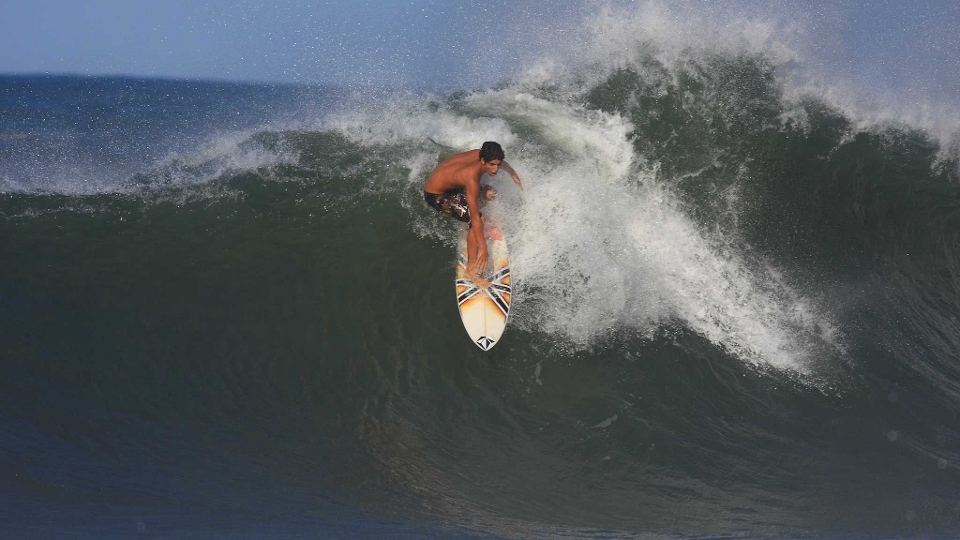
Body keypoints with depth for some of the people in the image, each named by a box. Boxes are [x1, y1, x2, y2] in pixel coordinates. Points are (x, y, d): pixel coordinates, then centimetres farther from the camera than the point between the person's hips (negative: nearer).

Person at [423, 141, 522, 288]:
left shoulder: (481, 154, -16)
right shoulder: (472, 178, -37)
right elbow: (475, 217, -37)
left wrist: (513, 175, 26)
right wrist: (482, 248, -36)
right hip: (436, 196, -9)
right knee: (477, 220, -18)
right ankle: (472, 270, -12)